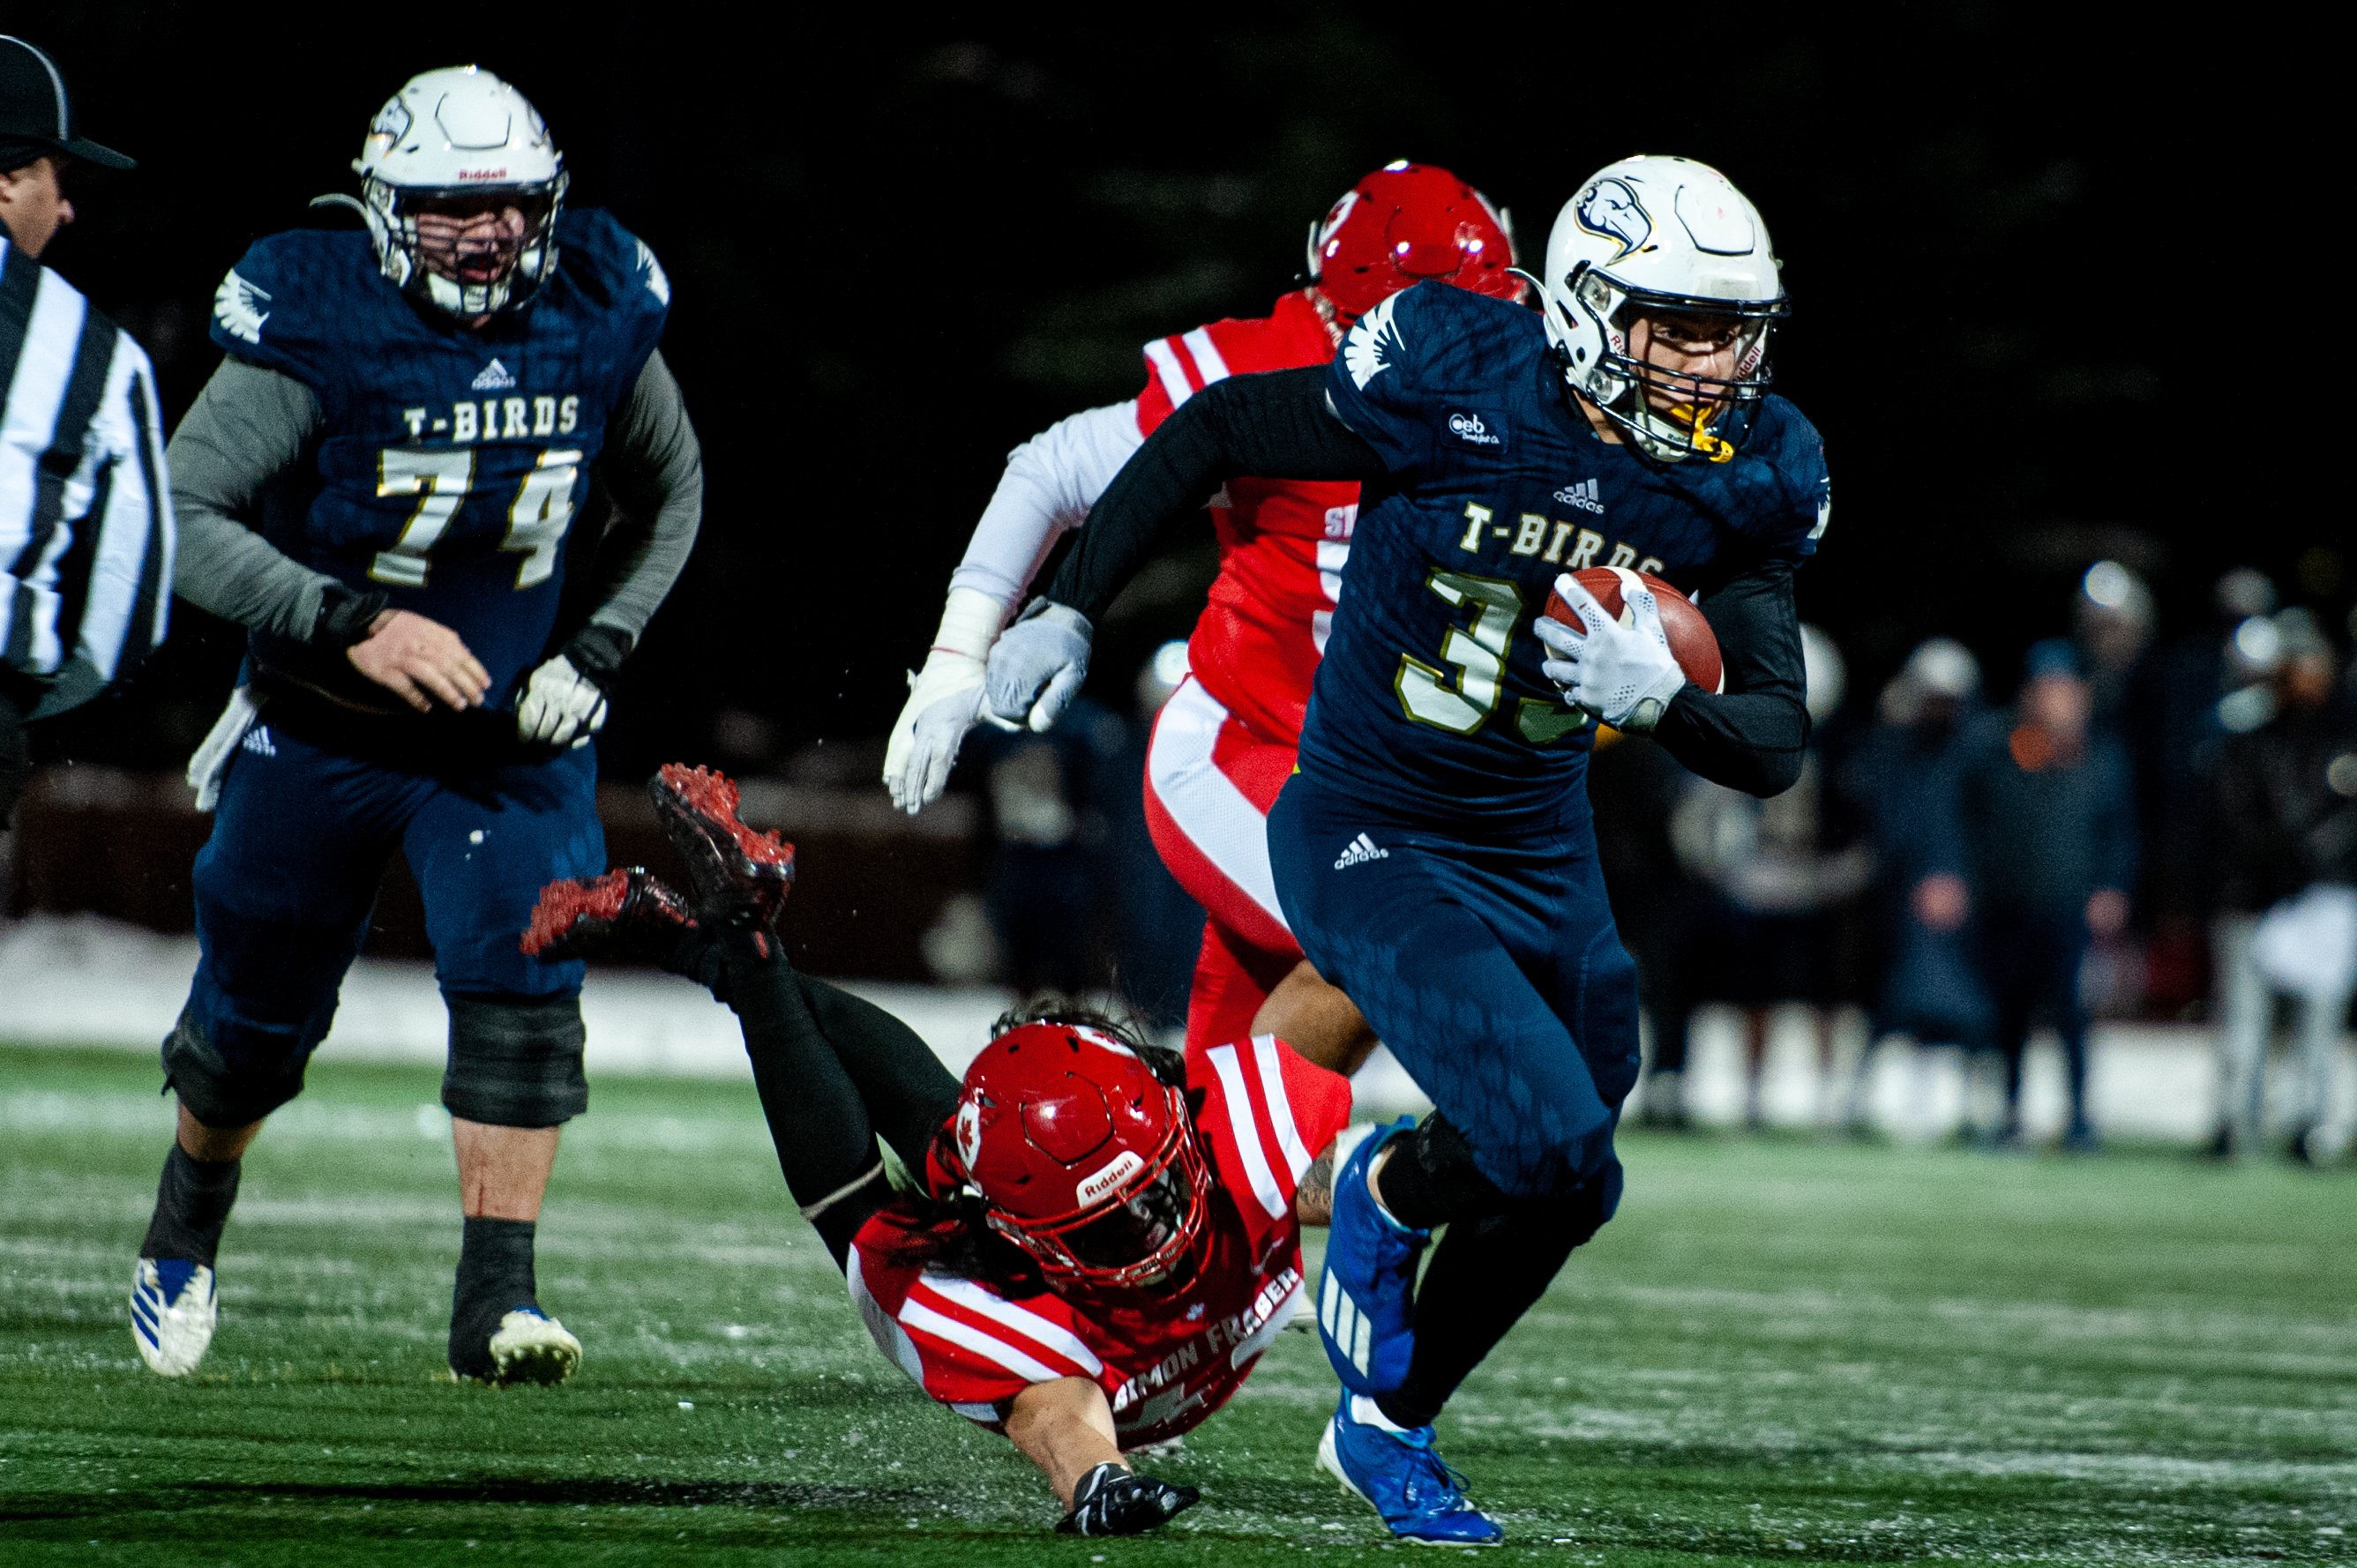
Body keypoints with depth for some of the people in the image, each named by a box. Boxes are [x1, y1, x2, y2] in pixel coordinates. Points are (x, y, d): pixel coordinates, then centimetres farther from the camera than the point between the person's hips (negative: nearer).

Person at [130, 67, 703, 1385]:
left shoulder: (598, 322, -7)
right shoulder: (321, 331, -20)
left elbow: (673, 494, 11)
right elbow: (179, 514, -22)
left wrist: (600, 647, -3)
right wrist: (348, 622, -31)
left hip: (514, 733, 2)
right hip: (322, 732, -2)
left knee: (523, 978, -20)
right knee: (260, 1017, 12)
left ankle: (497, 1300, -19)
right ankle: (185, 1234, 40)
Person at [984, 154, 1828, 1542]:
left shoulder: (1752, 479, -9)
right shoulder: (1455, 383, -22)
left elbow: (1776, 750, -9)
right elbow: (1217, 435, -6)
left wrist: (1664, 696, -31)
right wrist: (1070, 613, -4)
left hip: (1543, 856, 6)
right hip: (1371, 842, -6)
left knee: (1562, 1194, 14)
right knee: (1546, 1149, -20)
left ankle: (1388, 1427, 41)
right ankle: (1392, 1193, 13)